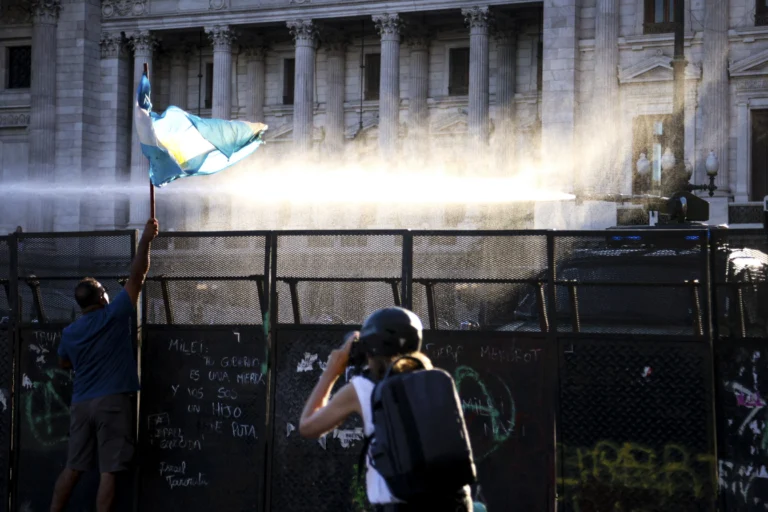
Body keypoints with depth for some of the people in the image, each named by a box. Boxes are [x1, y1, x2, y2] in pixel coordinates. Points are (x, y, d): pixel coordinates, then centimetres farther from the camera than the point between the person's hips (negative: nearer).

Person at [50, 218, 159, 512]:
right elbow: (137, 276, -6)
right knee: (108, 471, -5)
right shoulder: (113, 316, -7)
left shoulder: (70, 333, 9)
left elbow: (64, 364, 27)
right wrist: (146, 240, 0)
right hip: (112, 401, -5)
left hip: (81, 403, 5)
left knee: (73, 468, 10)